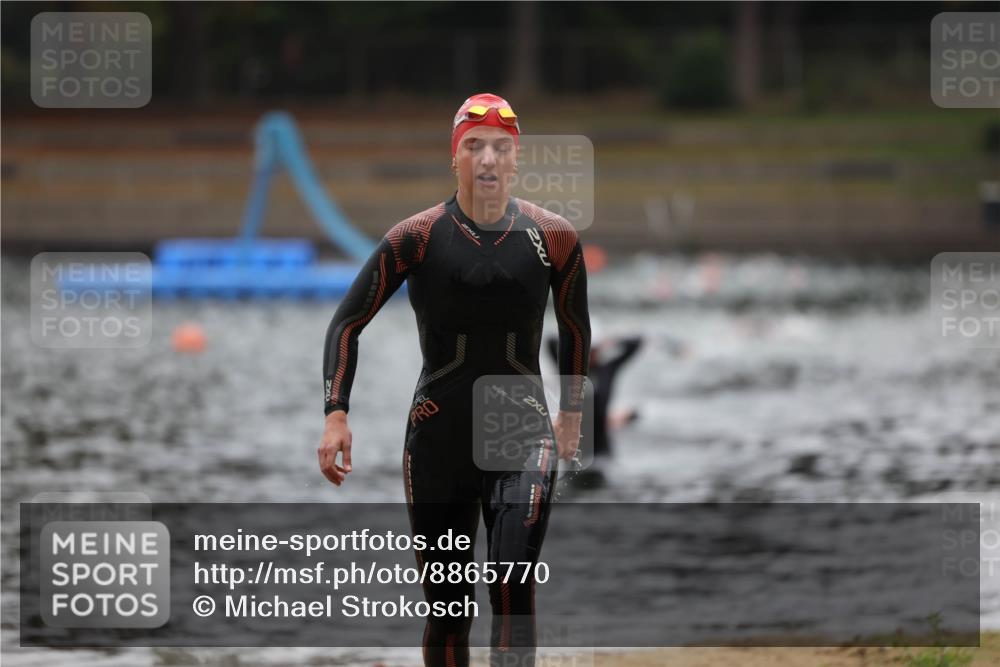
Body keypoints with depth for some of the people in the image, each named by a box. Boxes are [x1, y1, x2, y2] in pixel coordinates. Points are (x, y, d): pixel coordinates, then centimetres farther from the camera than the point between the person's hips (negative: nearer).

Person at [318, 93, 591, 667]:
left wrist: (572, 413, 22)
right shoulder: (417, 238, -5)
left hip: (524, 431, 0)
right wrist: (336, 414, -10)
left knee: (514, 588, -19)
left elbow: (576, 329, 15)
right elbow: (348, 322, 1)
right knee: (447, 604, 5)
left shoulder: (554, 238, -2)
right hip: (439, 436, 0)